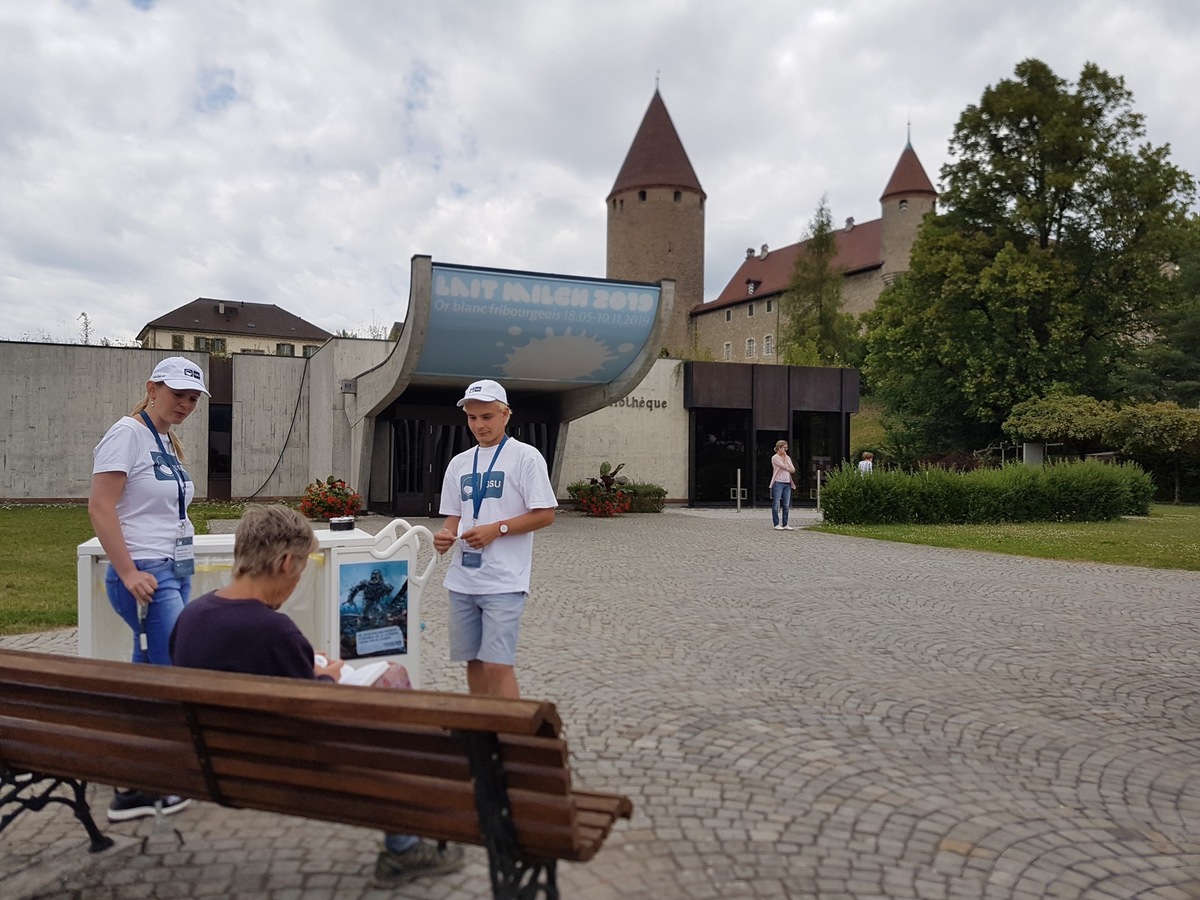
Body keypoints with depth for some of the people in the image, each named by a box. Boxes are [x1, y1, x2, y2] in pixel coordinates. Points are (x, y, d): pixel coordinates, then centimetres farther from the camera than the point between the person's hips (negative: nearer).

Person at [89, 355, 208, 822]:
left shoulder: (167, 441, 14)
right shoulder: (127, 434, -11)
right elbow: (99, 508, -16)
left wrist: (178, 564, 16)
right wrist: (129, 573, -20)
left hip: (177, 571, 9)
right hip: (146, 576, -9)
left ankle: (136, 786, 21)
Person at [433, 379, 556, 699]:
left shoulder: (525, 456, -5)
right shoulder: (459, 463, 13)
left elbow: (545, 514, -8)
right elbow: (454, 515, 17)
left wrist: (497, 529, -17)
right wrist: (446, 536, -5)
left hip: (504, 581, -6)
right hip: (462, 579, 6)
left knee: (497, 665, -10)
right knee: (472, 660, 13)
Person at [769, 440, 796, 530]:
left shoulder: (787, 457, 16)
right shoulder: (775, 458, -5)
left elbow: (793, 470, 9)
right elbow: (785, 466, -14)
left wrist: (787, 469, -8)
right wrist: (784, 456, -5)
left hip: (787, 483, 6)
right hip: (778, 483, -6)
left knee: (786, 505, 6)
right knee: (776, 504, -4)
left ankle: (785, 524, 10)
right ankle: (776, 524, 0)